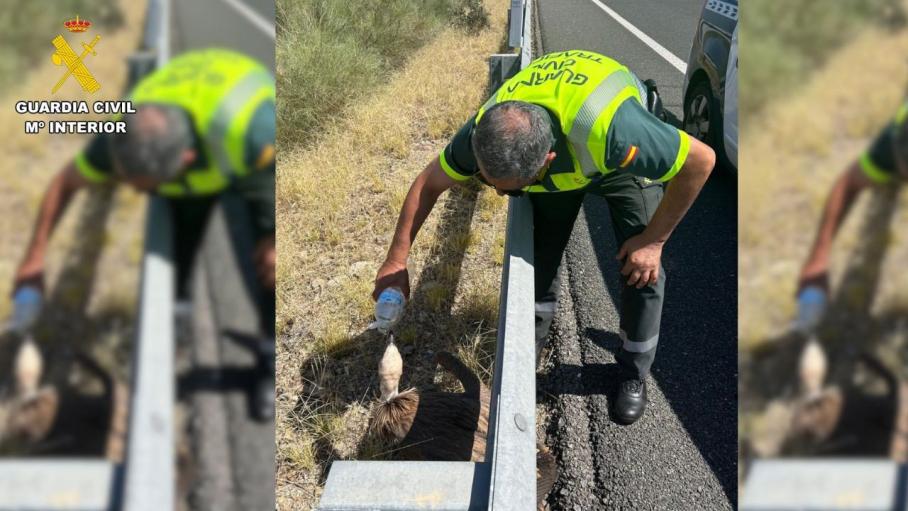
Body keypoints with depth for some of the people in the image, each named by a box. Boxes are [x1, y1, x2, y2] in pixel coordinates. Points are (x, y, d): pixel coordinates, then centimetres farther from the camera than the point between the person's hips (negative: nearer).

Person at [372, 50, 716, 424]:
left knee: (642, 268, -9)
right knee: (540, 254, -4)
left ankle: (634, 373, 13)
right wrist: (397, 259, -15)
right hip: (559, 163, 3)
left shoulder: (611, 129, -50)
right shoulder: (485, 131, -35)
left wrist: (653, 240, -24)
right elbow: (429, 183, -15)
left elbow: (701, 161, -32)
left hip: (621, 158, -3)